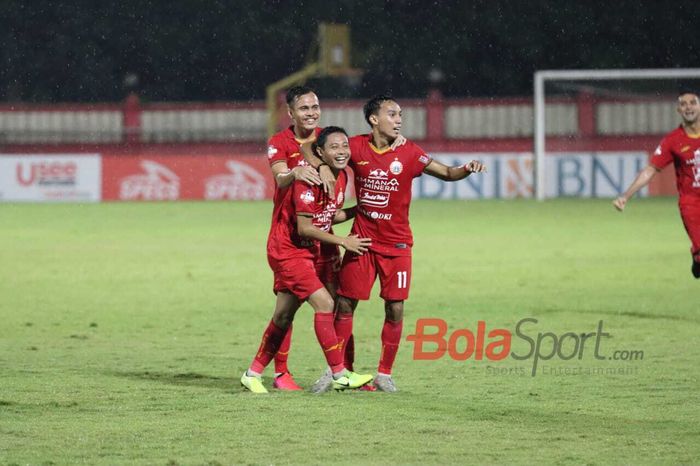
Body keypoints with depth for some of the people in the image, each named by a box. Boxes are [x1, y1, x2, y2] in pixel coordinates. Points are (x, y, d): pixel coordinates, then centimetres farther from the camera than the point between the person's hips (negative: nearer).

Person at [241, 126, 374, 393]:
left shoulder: (341, 177, 3)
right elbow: (303, 227, -24)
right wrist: (343, 242, -21)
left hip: (312, 251, 9)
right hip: (289, 250, -9)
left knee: (284, 316, 13)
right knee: (324, 303, -16)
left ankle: (253, 374, 23)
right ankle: (339, 375, -12)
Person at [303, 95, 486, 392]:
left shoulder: (408, 153, -7)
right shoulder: (357, 147, -5)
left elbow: (446, 173, -10)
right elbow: (307, 148, 3)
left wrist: (466, 169, -30)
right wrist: (321, 166, -17)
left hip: (396, 244, -1)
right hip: (362, 239, 1)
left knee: (395, 310, -2)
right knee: (345, 305, 4)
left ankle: (384, 374, 11)